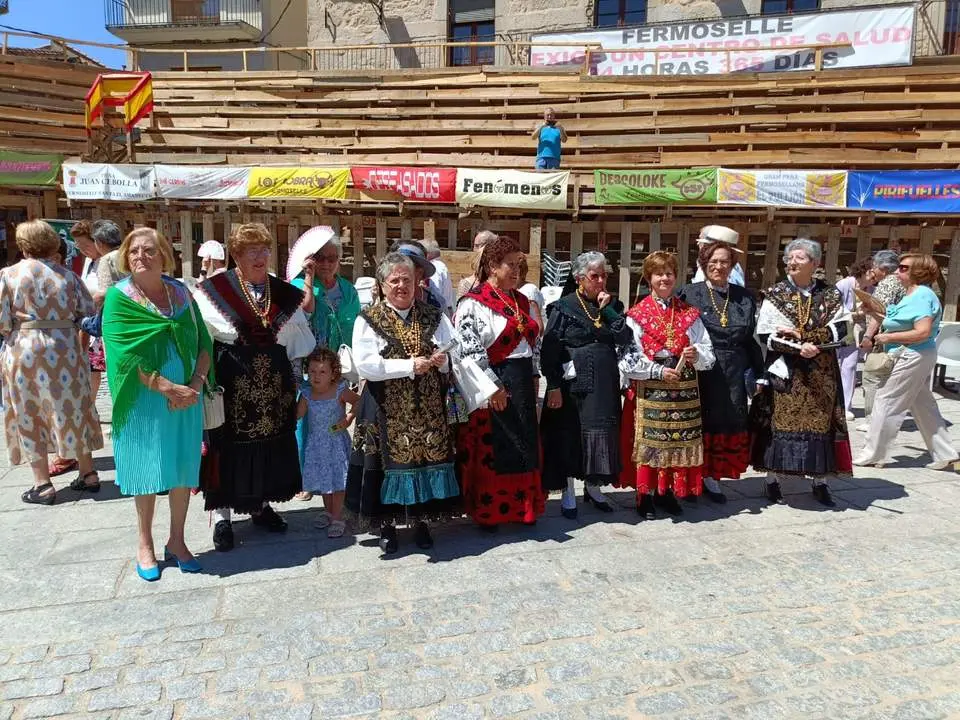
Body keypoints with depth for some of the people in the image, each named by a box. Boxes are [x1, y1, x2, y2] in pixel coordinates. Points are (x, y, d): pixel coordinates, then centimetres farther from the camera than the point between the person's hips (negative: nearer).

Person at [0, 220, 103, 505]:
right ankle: (88, 473, 18)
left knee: (29, 416, 7)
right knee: (70, 409, 13)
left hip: (24, 352, -2)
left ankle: (42, 484, 10)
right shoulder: (66, 275, 0)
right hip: (65, 351, 2)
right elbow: (88, 310, 2)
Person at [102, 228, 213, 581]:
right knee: (146, 471, 7)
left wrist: (195, 384, -12)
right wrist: (168, 388, -19)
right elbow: (126, 355, -14)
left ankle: (176, 541, 25)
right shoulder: (119, 297, -5)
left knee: (184, 469, 9)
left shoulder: (181, 292, 5)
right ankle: (145, 545, 24)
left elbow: (203, 343, 3)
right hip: (144, 401, -3)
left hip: (186, 398, 3)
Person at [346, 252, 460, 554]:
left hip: (428, 407, 3)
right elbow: (365, 365, -14)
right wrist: (410, 366, -17)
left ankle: (421, 520, 23)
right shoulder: (369, 319, -2)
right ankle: (387, 524, 20)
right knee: (391, 461, 2)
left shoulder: (433, 317, 9)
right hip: (387, 410, -3)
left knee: (427, 457, 5)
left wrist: (443, 359, -12)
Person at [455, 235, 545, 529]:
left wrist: (533, 378, 13)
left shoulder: (521, 301, 13)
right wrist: (492, 387, -18)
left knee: (524, 447, 13)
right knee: (490, 450, 2)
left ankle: (521, 506, 27)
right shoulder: (473, 303, -10)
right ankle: (487, 512, 16)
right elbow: (470, 349, -17)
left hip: (522, 384, 8)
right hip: (492, 385, -7)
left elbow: (533, 342, 19)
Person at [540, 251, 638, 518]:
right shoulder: (563, 307, -4)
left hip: (605, 384, 4)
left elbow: (626, 339, -3)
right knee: (569, 435, 3)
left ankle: (593, 486, 26)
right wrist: (554, 386, -14)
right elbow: (548, 350, -8)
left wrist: (608, 309, -9)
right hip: (573, 383, -4)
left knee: (601, 435, 9)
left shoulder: (612, 305, 10)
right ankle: (568, 493, 15)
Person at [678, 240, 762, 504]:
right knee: (701, 422, 4)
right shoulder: (690, 294, -1)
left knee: (728, 423, 7)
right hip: (700, 372, -3)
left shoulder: (744, 297, 9)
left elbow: (751, 339, 11)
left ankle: (711, 477, 19)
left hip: (733, 374, 4)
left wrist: (759, 373, 8)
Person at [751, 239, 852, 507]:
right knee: (780, 423, 0)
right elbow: (766, 335, -7)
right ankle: (773, 479, 12)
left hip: (822, 374, 2)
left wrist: (800, 335, -16)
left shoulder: (830, 294, 6)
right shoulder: (775, 295, 0)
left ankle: (820, 481, 19)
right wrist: (799, 348, -19)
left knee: (820, 423, 6)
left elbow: (840, 329, -5)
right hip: (785, 372, -2)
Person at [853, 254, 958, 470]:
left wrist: (889, 337, -19)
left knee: (886, 402, -4)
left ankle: (873, 455, 4)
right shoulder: (913, 294, 13)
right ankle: (944, 454, 24)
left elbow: (923, 332, -25)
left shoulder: (922, 295, -17)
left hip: (912, 357, -10)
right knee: (923, 406, 16)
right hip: (915, 357, 10)